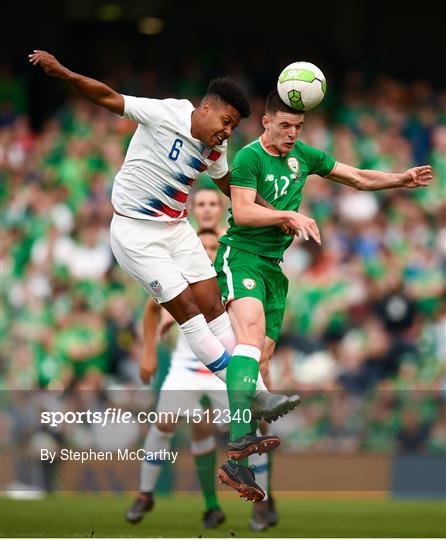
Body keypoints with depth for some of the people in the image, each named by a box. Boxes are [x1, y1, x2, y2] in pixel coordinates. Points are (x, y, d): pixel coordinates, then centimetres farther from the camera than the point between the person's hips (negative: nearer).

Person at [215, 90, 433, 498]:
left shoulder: (302, 155, 14)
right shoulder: (250, 157, -8)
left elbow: (358, 178, 22)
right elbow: (241, 212, -18)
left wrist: (400, 180, 10)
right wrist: (290, 216, -22)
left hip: (275, 264, 8)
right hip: (241, 255, -8)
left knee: (263, 355, 2)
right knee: (252, 333, -29)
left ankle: (237, 464, 3)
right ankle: (239, 445, -45)